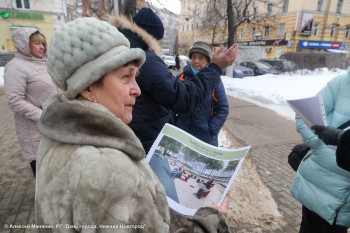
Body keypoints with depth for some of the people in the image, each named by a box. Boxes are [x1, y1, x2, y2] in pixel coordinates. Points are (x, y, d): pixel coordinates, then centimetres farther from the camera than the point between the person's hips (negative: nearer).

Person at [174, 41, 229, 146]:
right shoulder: (181, 78, 1)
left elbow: (223, 109, -2)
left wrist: (212, 130, -10)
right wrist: (173, 125, -2)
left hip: (206, 137, -2)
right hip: (181, 134, 2)